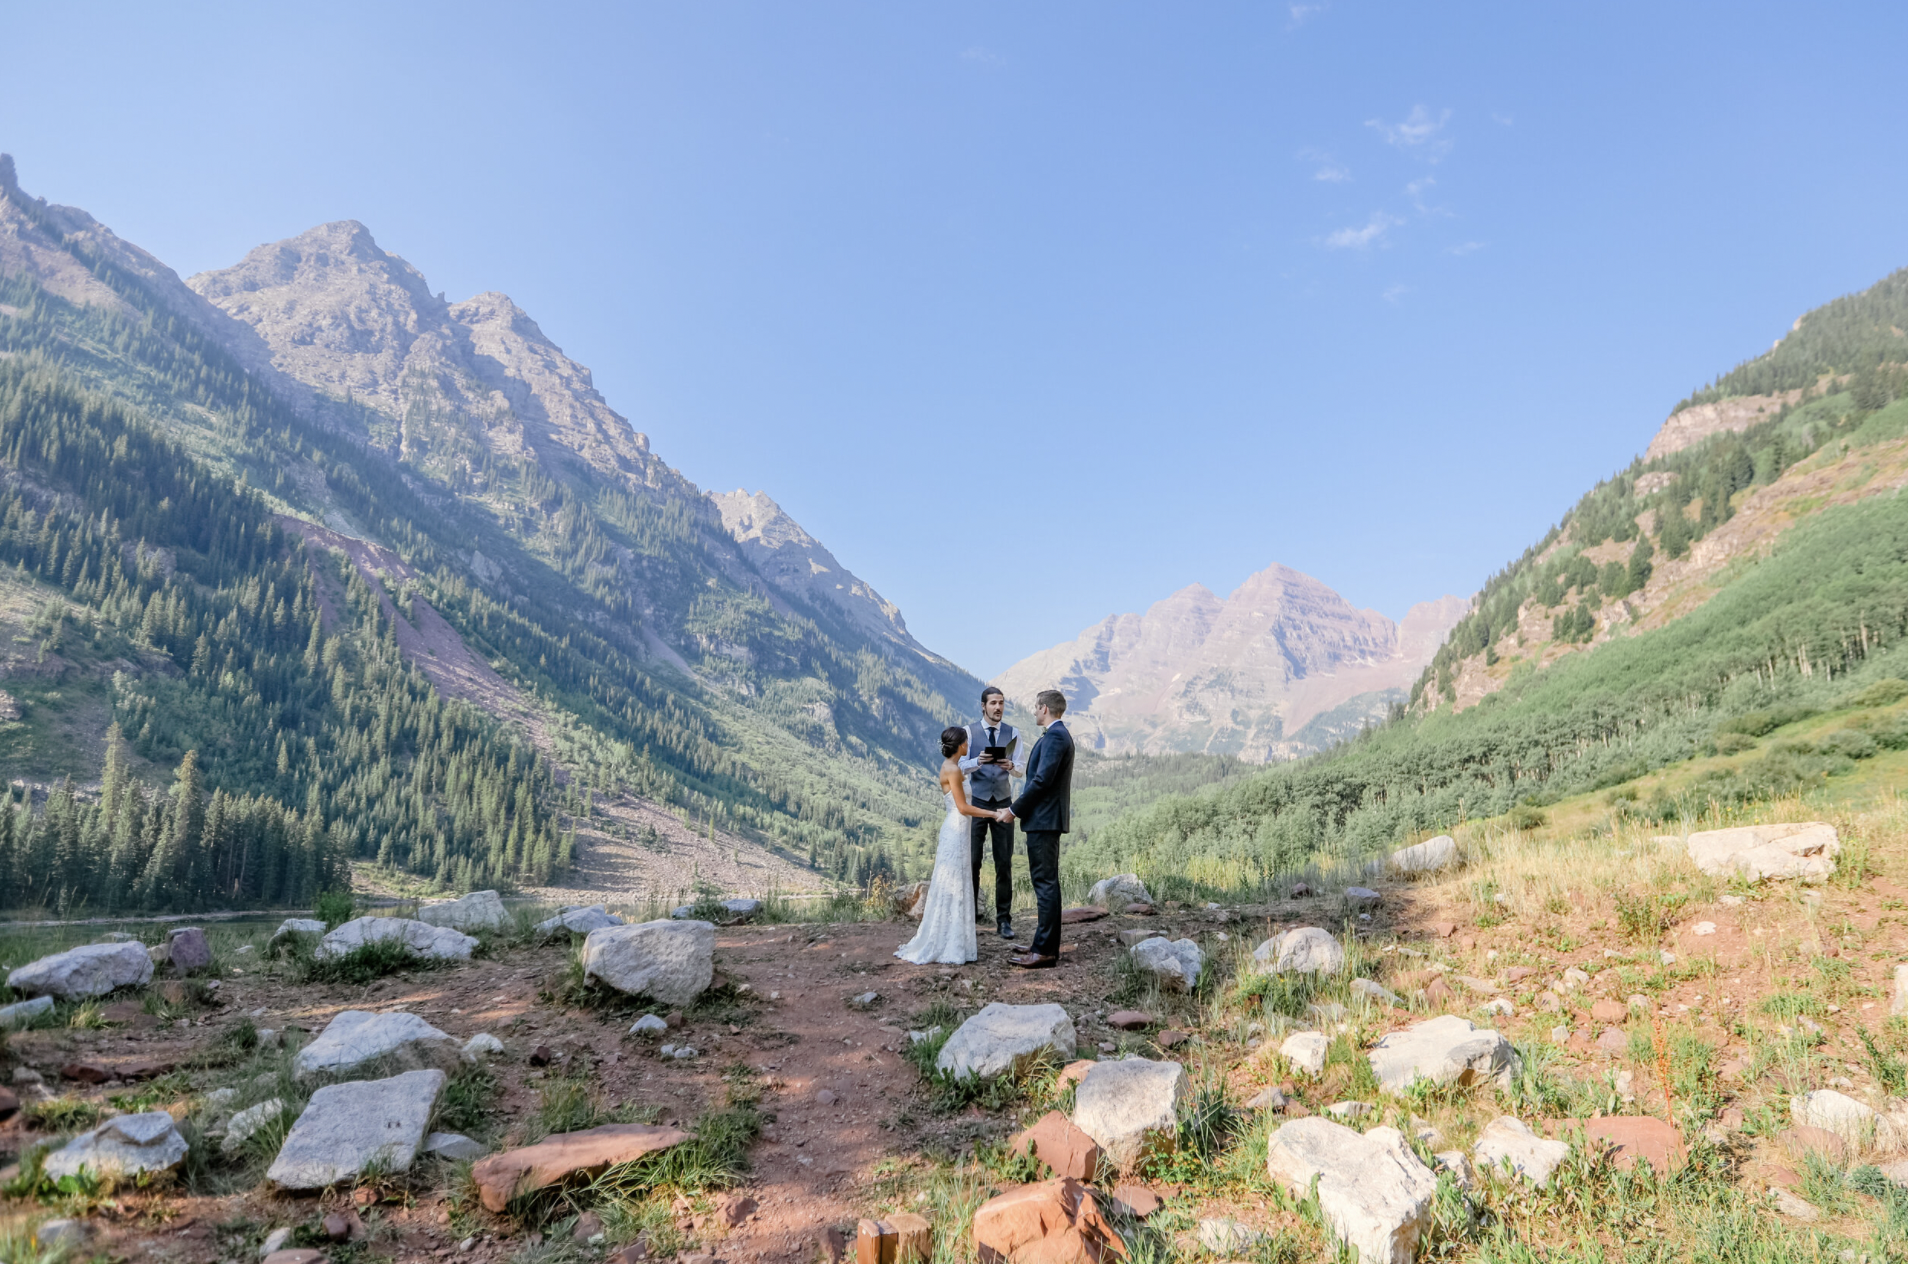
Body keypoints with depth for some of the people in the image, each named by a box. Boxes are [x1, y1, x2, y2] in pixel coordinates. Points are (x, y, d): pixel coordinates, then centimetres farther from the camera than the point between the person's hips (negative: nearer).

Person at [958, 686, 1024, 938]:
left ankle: (1004, 919, 10)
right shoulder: (970, 731, 0)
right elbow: (962, 766, -5)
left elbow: (1021, 769, 0)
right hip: (977, 802, -1)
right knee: (972, 860, -1)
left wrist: (1010, 766, -23)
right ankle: (970, 912, 15)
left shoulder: (1013, 733, 4)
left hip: (1003, 803, 1)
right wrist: (978, 761, -26)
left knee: (1004, 863, 2)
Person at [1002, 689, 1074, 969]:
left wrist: (1015, 810, -14)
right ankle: (1047, 945, 22)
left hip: (1044, 820, -11)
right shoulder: (1059, 735, 17)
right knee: (1047, 882, 15)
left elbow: (1042, 780, -22)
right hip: (1047, 819, 11)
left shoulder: (1055, 736, -16)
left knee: (1045, 883, -8)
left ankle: (1044, 951, -5)